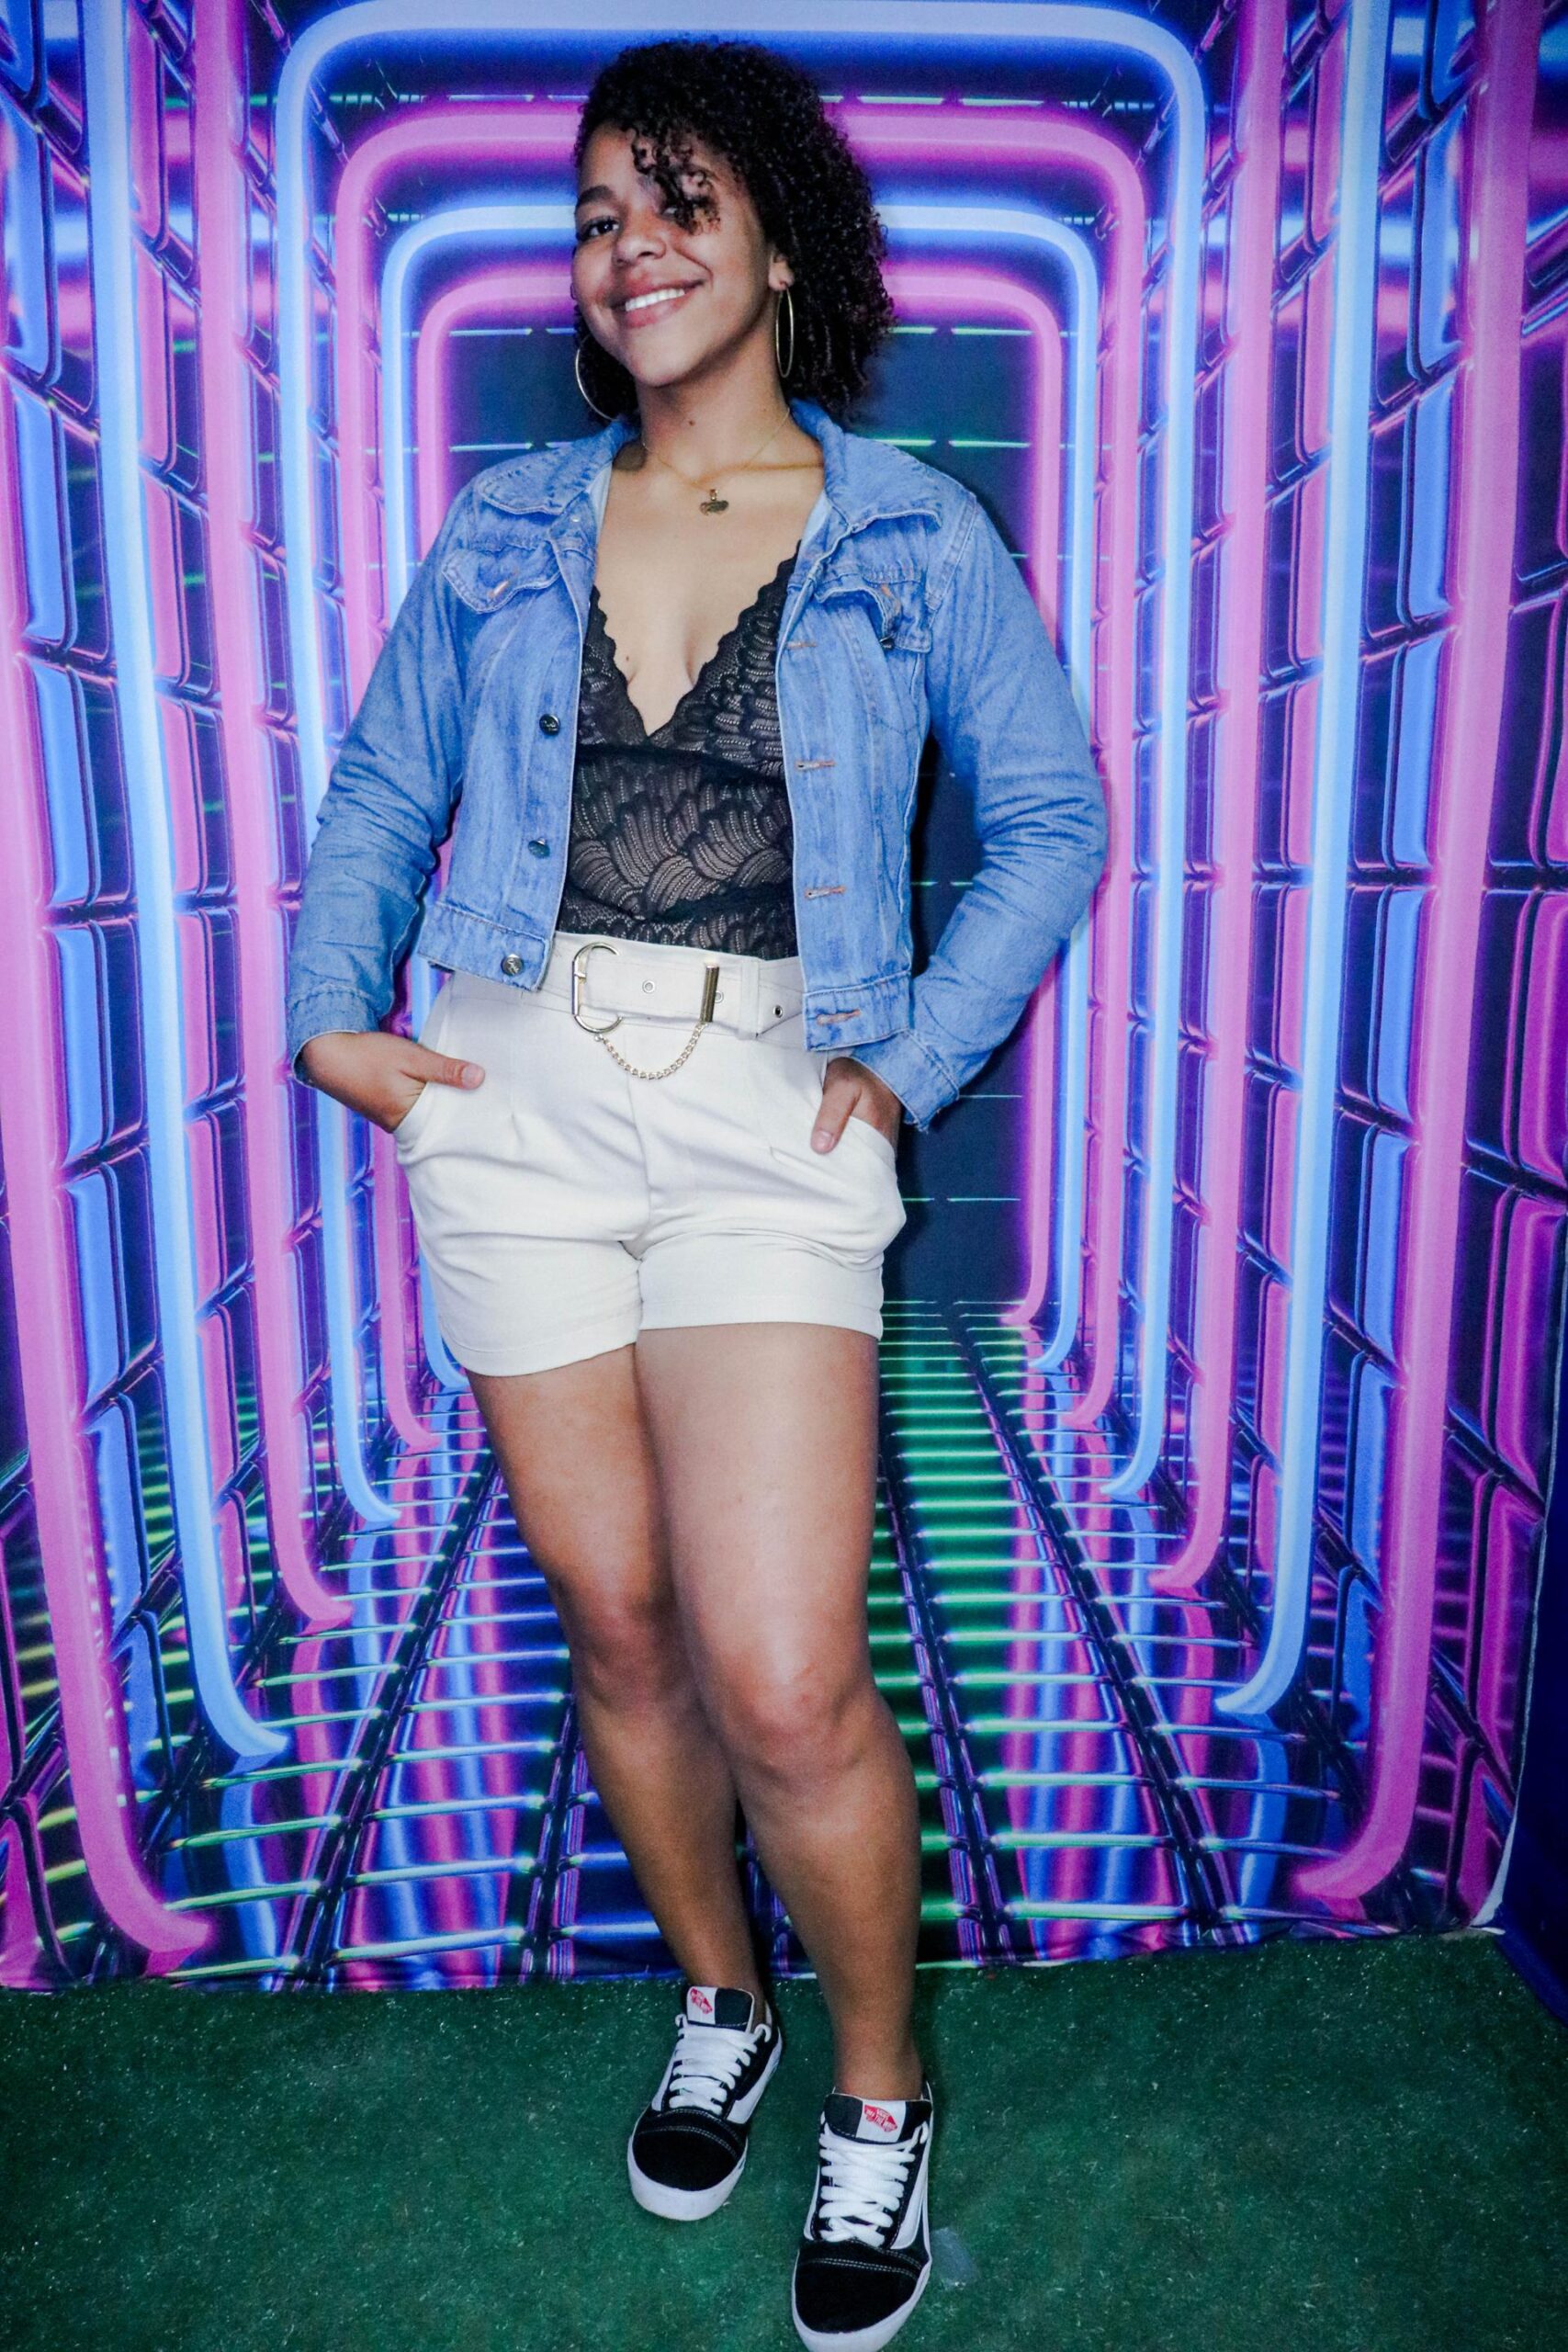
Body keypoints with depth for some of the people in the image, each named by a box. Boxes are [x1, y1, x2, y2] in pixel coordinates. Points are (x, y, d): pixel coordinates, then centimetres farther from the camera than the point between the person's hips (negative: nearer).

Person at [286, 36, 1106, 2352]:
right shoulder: (504, 528, 13)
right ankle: (720, 2002, 37)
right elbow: (382, 789, 19)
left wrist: (914, 1054, -2)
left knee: (783, 1681, -10)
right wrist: (329, 1012, 5)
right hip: (516, 1100, 4)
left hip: (769, 1116, -3)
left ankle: (881, 2098, 21)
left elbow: (1053, 816, 7)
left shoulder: (912, 535, 5)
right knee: (619, 1628, 10)